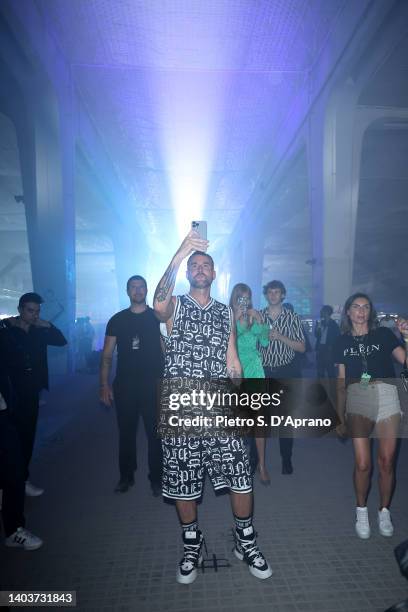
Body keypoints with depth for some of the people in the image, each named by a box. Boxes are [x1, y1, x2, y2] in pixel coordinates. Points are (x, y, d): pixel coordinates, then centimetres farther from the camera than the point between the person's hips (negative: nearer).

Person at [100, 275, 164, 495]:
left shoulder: (158, 317, 2)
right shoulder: (117, 320, 5)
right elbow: (107, 355, 4)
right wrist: (104, 384, -3)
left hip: (152, 384, -1)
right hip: (124, 385, 2)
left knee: (155, 433, 4)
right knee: (126, 432, 12)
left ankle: (156, 478, 20)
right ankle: (126, 476, 29)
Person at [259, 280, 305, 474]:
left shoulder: (293, 318, 2)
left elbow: (301, 347, -3)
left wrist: (280, 336, -14)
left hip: (287, 372, 0)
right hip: (263, 371, 1)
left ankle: (286, 459, 21)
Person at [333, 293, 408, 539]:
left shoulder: (383, 334, 9)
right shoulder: (343, 341, 14)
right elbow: (341, 381, 15)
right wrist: (340, 417, 15)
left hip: (386, 396, 0)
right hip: (357, 399, 1)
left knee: (386, 461, 2)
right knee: (362, 463, -5)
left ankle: (384, 511, 26)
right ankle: (362, 511, 20)